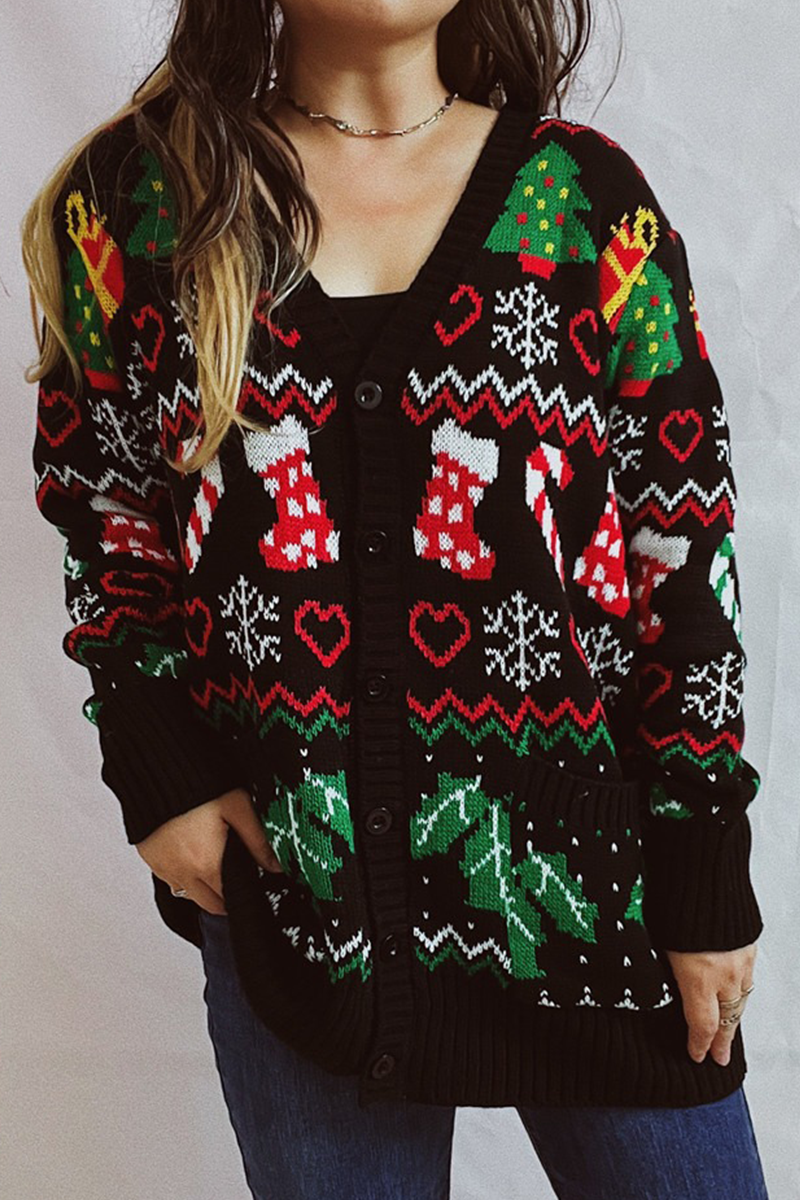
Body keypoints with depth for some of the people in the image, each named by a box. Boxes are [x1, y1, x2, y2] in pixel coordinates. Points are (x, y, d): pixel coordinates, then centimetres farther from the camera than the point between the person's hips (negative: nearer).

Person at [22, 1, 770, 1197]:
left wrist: (704, 870, 0)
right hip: (288, 870, 1)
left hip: (580, 860, 1)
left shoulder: (584, 196, 1)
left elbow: (683, 545, 0)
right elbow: (103, 524, 8)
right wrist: (160, 772, -5)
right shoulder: (134, 198, 2)